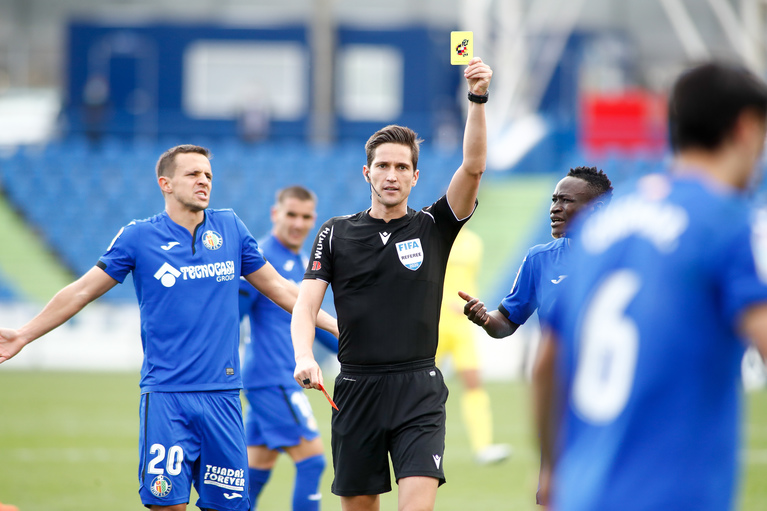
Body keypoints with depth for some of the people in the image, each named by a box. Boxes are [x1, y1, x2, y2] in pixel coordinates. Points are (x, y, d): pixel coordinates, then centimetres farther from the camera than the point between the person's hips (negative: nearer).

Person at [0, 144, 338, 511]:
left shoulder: (230, 228, 9)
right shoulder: (139, 237, 1)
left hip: (222, 394, 3)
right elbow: (82, 291, 8)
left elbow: (277, 287, 20)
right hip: (166, 395, -3)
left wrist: (333, 325, 20)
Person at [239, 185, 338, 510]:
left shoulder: (302, 264, 15)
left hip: (286, 378, 9)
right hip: (272, 378, -9)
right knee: (312, 458, -12)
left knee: (258, 464, 13)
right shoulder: (261, 258, -13)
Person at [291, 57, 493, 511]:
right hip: (356, 387, 2)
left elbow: (473, 167, -8)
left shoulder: (433, 228, 6)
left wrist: (479, 99, -20)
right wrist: (304, 357, -19)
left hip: (419, 391, -2)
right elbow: (306, 307, 1)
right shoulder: (336, 234, 8)